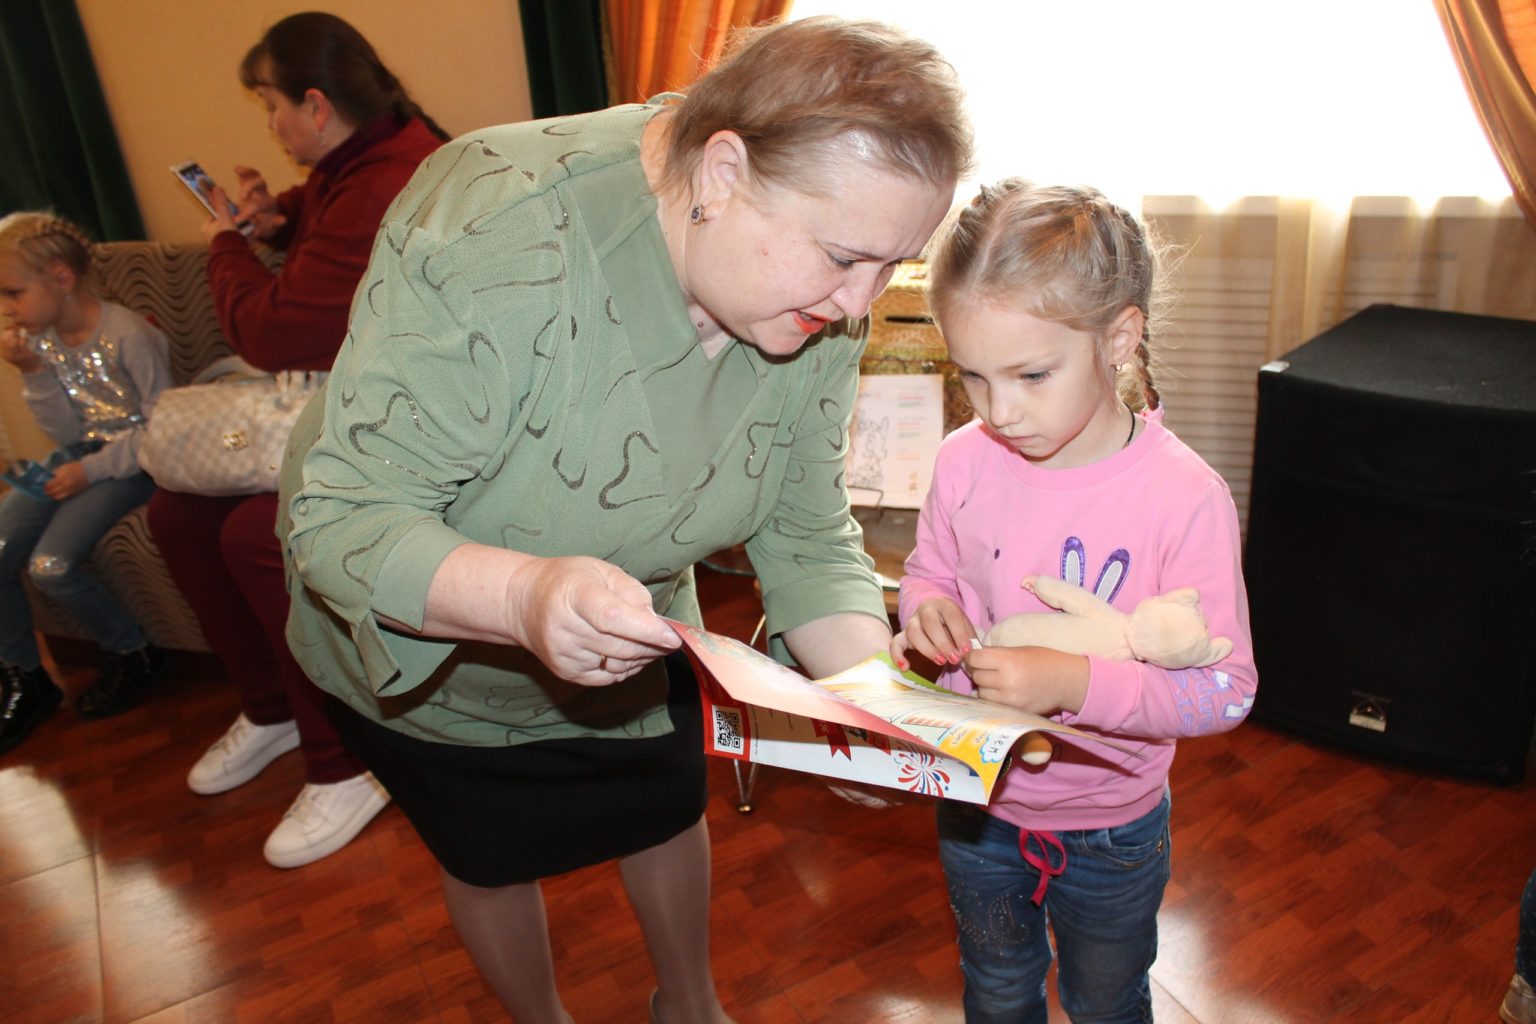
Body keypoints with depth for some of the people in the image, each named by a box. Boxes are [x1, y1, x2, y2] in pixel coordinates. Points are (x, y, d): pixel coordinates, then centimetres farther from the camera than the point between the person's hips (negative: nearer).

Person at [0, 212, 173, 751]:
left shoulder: (129, 336, -18)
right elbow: (67, 431, 5)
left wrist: (92, 470, -19)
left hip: (131, 460, -7)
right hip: (79, 454, 7)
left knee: (49, 564, -20)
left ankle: (131, 655, 6)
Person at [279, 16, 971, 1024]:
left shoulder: (815, 297, -20)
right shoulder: (499, 240, -39)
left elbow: (805, 533, -15)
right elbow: (344, 522, -35)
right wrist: (526, 596, -54)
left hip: (625, 637, 4)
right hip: (425, 648, -3)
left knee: (669, 808, 22)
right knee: (494, 859, 20)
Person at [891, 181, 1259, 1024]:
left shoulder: (1184, 497, -26)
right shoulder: (966, 461, -15)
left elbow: (1226, 689, -22)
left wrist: (1077, 681, -36)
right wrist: (926, 610, -21)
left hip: (1111, 828, -2)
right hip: (976, 803, 3)